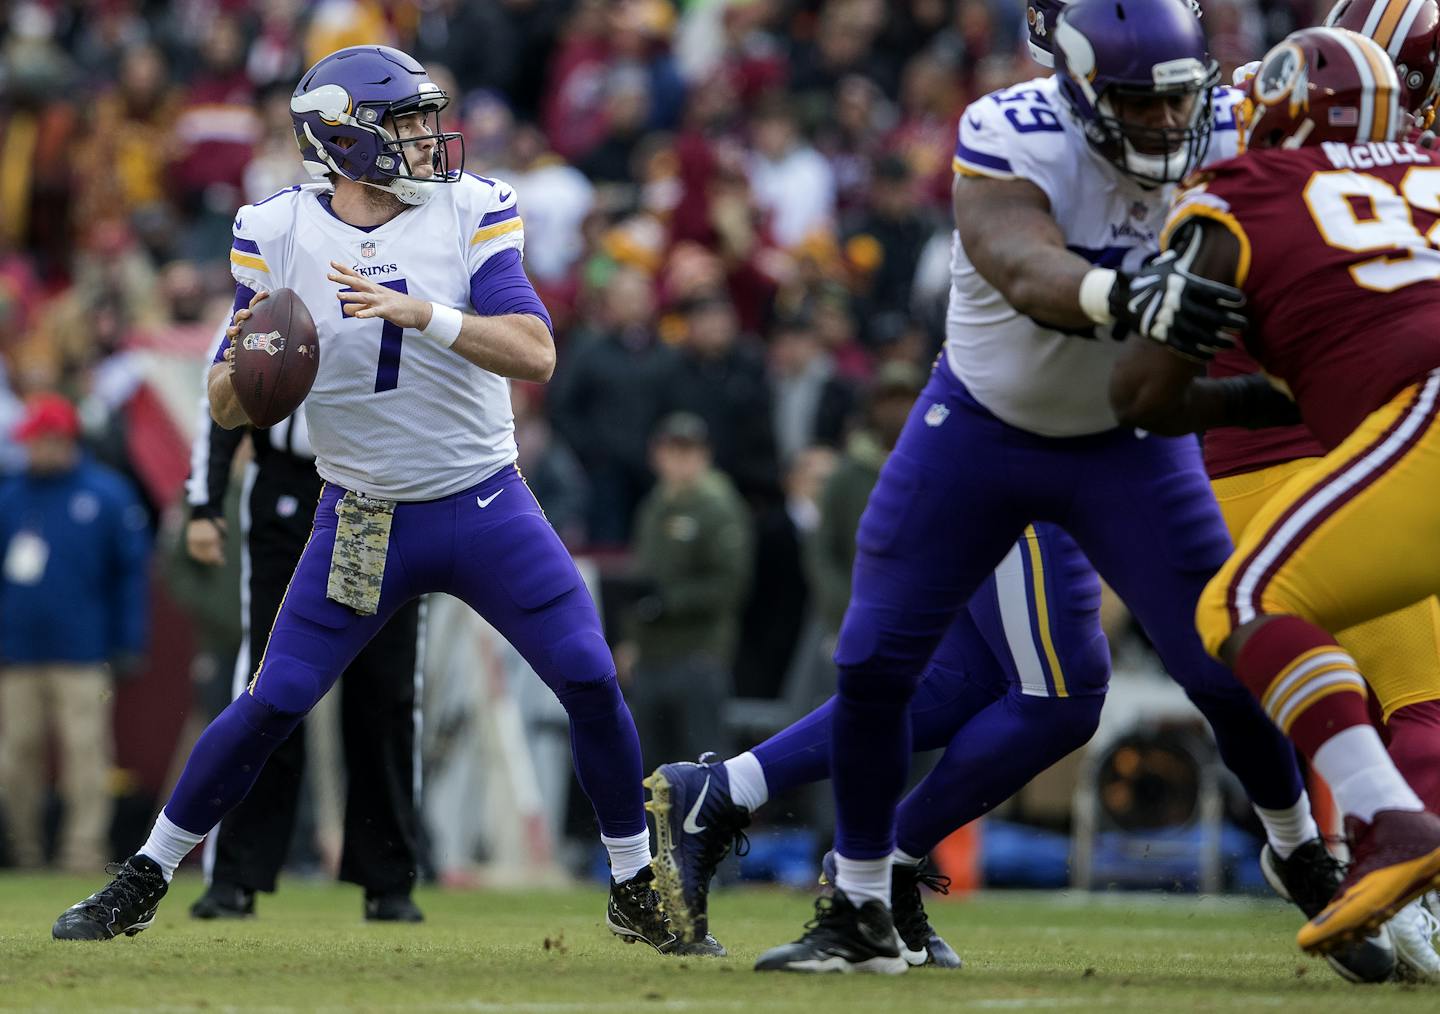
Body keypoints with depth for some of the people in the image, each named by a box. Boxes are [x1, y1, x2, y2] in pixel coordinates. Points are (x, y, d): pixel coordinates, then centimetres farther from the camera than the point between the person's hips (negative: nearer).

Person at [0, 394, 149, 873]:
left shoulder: (108, 495, 1)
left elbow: (133, 572, 1)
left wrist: (128, 646, -3)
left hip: (83, 655, -4)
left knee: (85, 749, -6)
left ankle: (85, 850, -5)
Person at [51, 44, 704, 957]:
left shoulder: (471, 215, -7)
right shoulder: (278, 236, -6)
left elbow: (535, 355, -19)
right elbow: (227, 409, -3)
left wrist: (417, 312, -32)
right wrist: (247, 364, -26)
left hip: (485, 504, 0)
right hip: (362, 521, 0)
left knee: (591, 680, -8)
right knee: (272, 704, -4)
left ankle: (639, 892, 10)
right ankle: (142, 882, 13)